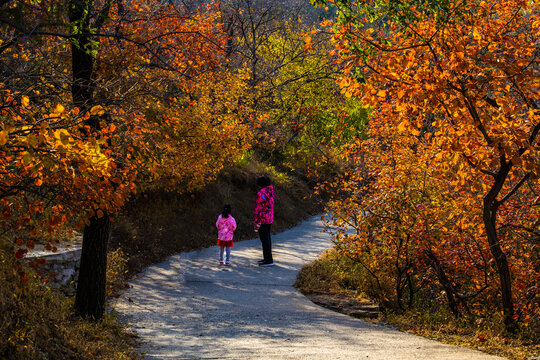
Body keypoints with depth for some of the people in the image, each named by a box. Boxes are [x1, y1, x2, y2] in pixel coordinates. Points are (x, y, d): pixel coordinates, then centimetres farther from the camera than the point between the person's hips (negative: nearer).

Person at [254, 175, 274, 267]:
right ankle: (267, 258, 26)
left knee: (265, 239, -5)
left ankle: (269, 260, -3)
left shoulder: (261, 193, -19)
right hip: (270, 218, 9)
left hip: (262, 219, -9)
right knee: (267, 238, 17)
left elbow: (258, 208, -20)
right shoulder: (271, 191, 8)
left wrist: (256, 222, -17)